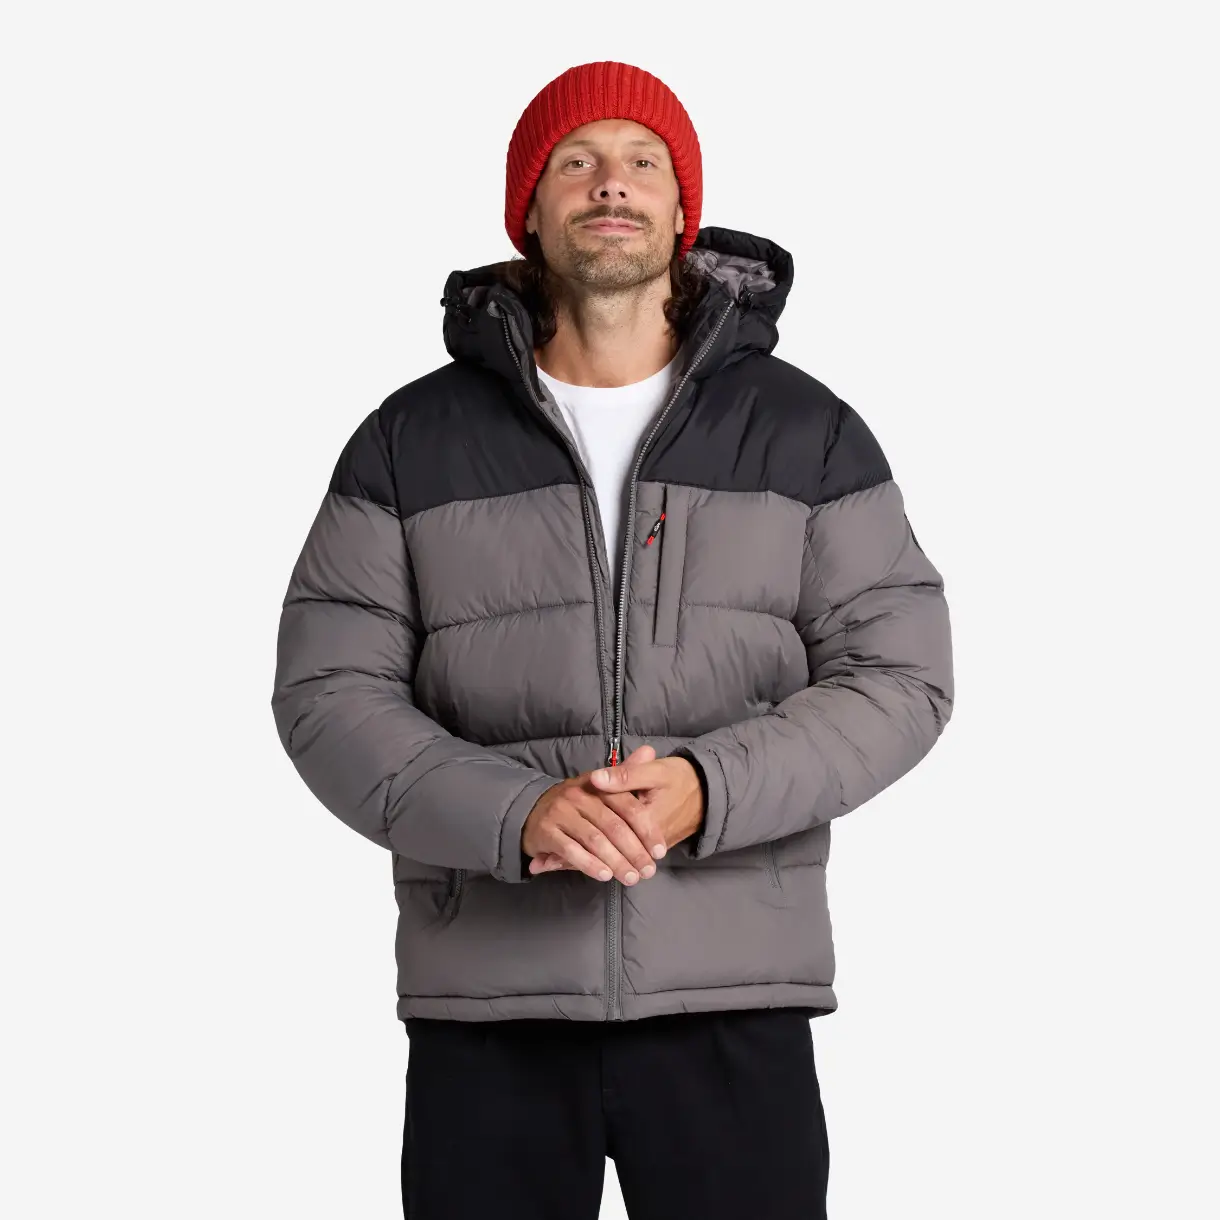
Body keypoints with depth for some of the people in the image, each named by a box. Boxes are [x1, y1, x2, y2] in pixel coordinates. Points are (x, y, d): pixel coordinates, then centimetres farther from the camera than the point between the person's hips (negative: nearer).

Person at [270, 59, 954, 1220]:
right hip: (483, 1003, 1)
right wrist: (511, 815, -16)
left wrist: (711, 789, -15)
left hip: (735, 999, 0)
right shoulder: (412, 439, 6)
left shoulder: (806, 430, 6)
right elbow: (327, 691, 1)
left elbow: (898, 675, 2)